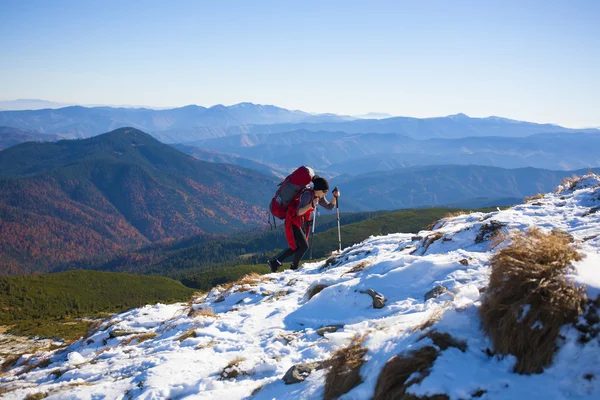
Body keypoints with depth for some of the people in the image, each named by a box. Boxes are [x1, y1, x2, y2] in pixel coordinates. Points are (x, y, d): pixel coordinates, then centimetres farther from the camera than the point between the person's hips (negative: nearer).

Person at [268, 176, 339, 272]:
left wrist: (335, 197, -9)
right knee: (304, 246, -11)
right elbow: (299, 212, -32)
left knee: (297, 247, 10)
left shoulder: (319, 197, 1)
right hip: (293, 222, -9)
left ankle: (275, 262, 17)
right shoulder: (307, 195, -25)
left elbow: (329, 207, 8)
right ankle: (294, 268, 9)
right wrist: (311, 205, -47)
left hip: (303, 223, 9)